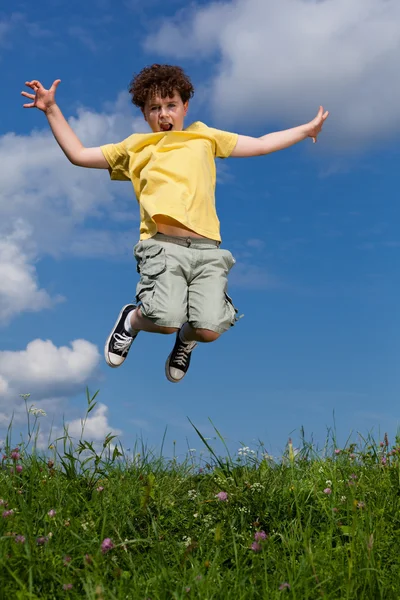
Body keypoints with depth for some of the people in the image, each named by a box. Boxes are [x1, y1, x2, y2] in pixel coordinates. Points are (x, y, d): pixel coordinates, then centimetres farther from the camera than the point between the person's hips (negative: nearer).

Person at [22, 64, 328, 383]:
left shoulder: (203, 137, 26)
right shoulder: (135, 148, 25)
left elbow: (261, 144, 30)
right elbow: (78, 154, 24)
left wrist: (307, 129, 30)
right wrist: (52, 110, 19)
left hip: (207, 249, 1)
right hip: (163, 246, -1)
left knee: (210, 329, -19)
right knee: (166, 319, -27)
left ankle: (186, 338, 20)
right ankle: (132, 319, 11)